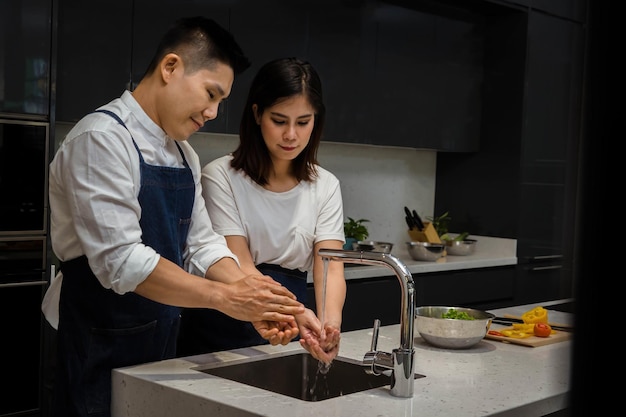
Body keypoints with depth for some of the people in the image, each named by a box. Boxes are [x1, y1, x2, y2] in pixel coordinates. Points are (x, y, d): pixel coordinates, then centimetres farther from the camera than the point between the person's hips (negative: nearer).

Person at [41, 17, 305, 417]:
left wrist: (254, 299, -10)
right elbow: (119, 260, -25)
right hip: (100, 350, -8)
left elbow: (201, 245, 7)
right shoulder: (101, 138, -18)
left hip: (162, 343, 8)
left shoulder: (185, 155, 10)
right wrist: (224, 297, -24)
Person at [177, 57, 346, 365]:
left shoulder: (325, 186, 2)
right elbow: (239, 266, -16)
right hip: (224, 330, -2)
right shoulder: (220, 177, -9)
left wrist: (330, 321, -29)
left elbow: (329, 267, -8)